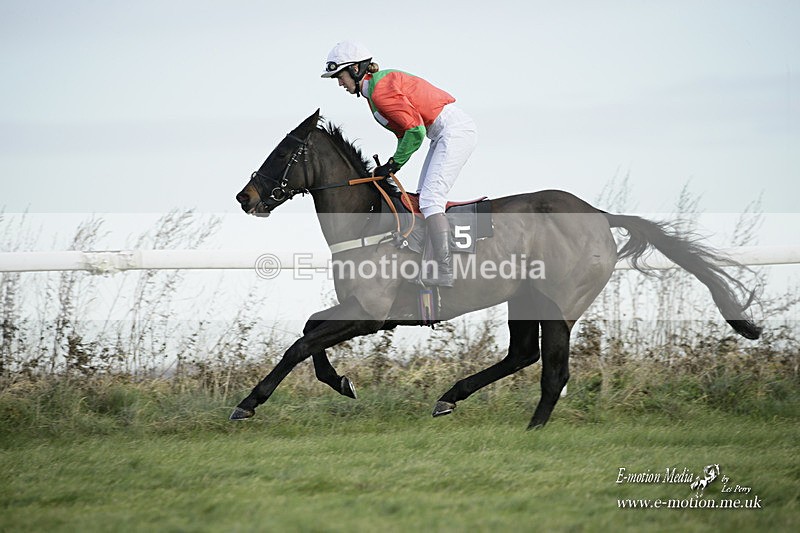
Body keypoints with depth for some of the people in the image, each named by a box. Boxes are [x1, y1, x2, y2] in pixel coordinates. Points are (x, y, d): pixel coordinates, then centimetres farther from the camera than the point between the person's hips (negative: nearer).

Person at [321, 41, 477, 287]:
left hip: (455, 131, -11)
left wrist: (395, 163, -11)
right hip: (445, 134, 11)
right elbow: (405, 130, 19)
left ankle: (446, 276, -21)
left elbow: (416, 130, -21)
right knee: (422, 199, 10)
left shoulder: (380, 91, -17)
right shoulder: (374, 89, 15)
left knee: (429, 200, -16)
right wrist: (394, 163, 6)